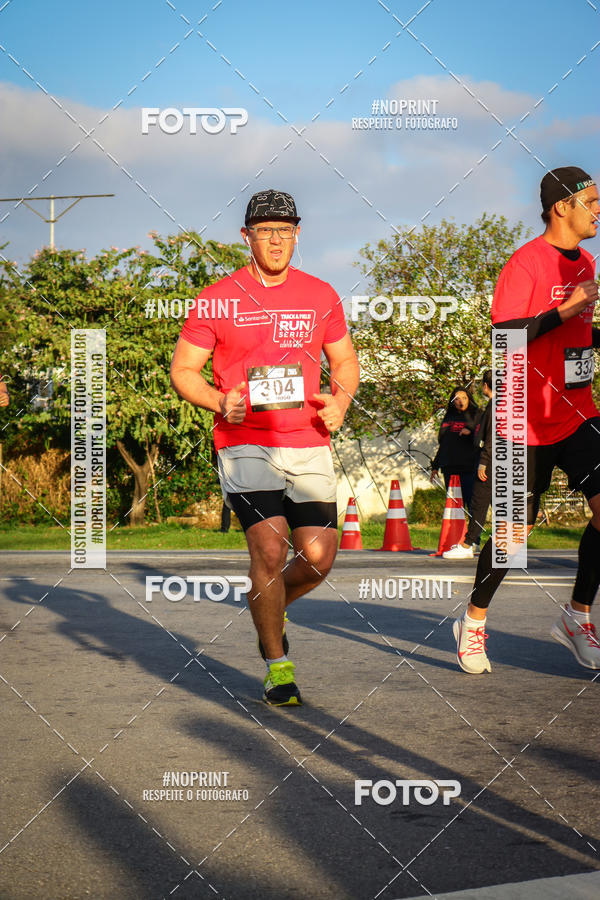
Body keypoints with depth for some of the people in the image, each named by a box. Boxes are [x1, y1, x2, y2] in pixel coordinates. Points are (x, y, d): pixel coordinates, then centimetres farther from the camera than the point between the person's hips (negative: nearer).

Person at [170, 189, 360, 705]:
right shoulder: (218, 299, 1)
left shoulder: (320, 295, 10)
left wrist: (341, 400, -1)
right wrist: (219, 401, -13)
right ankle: (278, 666, 2)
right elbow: (183, 368, 5)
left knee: (318, 558, -4)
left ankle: (270, 609, 31)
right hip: (244, 444, -3)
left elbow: (345, 359, 20)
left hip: (309, 444, 3)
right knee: (269, 549, -16)